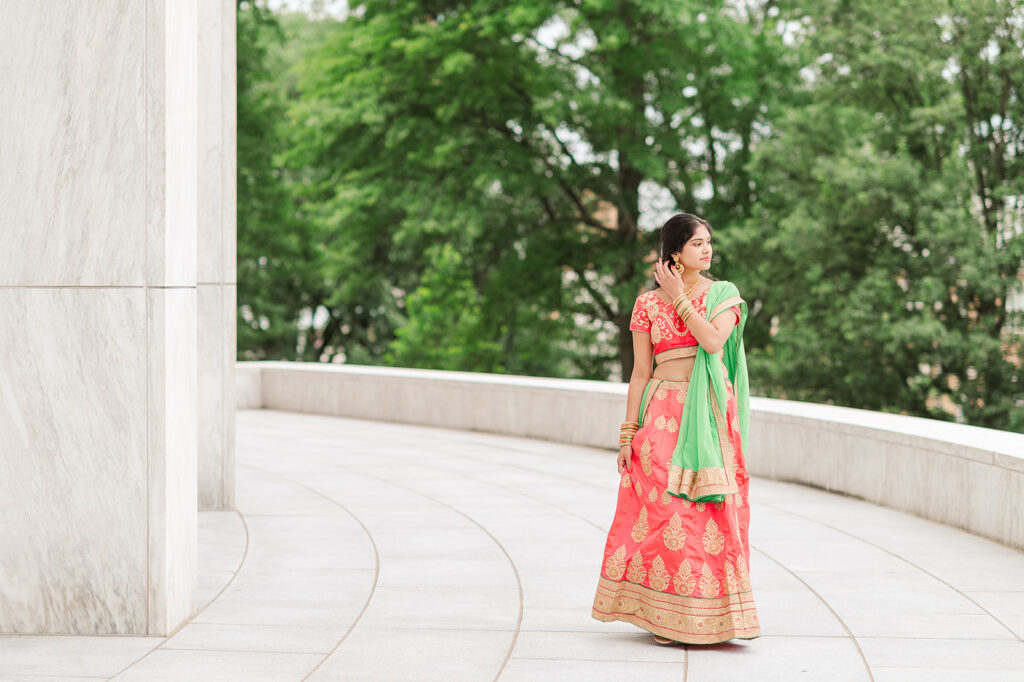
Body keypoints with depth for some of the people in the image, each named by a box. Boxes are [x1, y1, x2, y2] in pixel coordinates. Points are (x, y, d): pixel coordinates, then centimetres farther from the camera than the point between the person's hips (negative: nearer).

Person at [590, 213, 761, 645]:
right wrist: (628, 431, 1)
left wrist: (679, 298, -7)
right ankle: (664, 617, 6)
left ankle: (710, 617, 6)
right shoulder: (647, 304, 6)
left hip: (711, 415, 0)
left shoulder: (723, 295, 6)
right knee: (663, 511, -3)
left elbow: (713, 340, -13)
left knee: (711, 513, -2)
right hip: (664, 414, 0)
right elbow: (641, 371, 6)